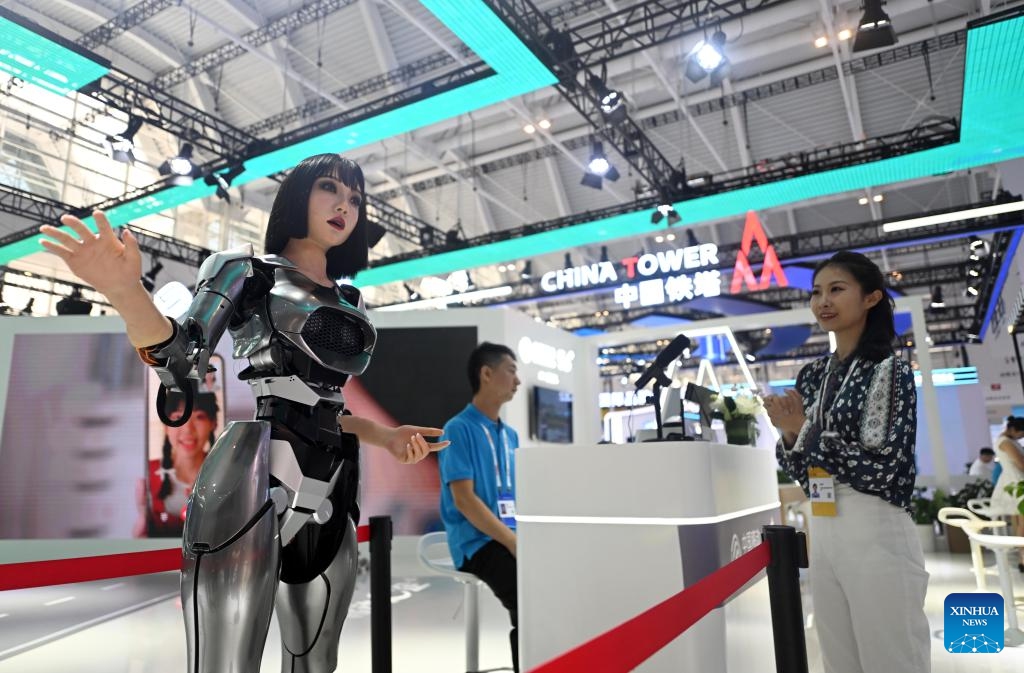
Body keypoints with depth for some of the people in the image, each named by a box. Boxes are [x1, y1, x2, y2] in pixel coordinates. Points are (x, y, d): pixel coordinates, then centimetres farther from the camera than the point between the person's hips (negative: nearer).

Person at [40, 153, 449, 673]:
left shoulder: (348, 302, 20)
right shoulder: (245, 269, 4)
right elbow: (181, 364, -9)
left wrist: (386, 436, 9)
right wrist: (126, 291, -26)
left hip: (330, 494, 7)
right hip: (254, 484, -6)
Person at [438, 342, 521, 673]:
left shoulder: (510, 436, 17)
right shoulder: (459, 430, -6)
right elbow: (464, 500, -14)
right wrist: (512, 541, -20)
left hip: (515, 537, 7)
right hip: (479, 543, -7)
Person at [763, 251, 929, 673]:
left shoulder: (890, 370, -7)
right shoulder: (811, 377, 9)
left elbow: (889, 468, -16)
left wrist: (806, 429, -16)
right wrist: (790, 434, -9)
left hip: (876, 534, -6)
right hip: (821, 534, 6)